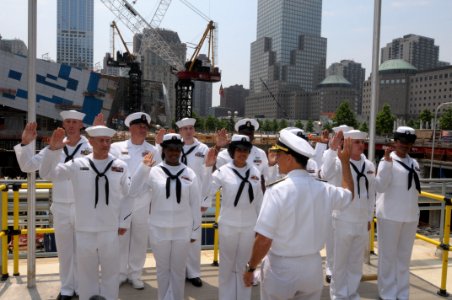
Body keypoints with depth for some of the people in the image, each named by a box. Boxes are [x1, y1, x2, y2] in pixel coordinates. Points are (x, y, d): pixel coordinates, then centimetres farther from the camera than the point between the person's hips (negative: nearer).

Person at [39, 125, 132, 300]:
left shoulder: (120, 166, -2)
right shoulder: (77, 165, -2)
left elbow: (128, 196, 3)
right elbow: (47, 173, -1)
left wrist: (124, 223, 3)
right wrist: (53, 149, -15)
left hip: (111, 230, 0)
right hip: (84, 230, 0)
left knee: (111, 273, 14)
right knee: (87, 274, 15)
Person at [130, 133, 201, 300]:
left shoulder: (189, 174, -2)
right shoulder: (153, 172, -5)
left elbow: (195, 203, 2)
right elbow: (133, 191, -12)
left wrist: (196, 229, 4)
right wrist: (143, 167, -20)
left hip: (182, 230, 0)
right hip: (159, 229, 0)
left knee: (178, 270, 14)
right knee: (162, 269, 16)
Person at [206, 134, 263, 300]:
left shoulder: (255, 171, 0)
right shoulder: (223, 171, -9)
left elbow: (259, 199, 7)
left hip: (249, 225, 2)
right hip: (228, 224, -2)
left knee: (244, 265, 15)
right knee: (227, 264, 11)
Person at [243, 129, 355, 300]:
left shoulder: (277, 191, -20)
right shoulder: (325, 190, -5)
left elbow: (264, 240, -22)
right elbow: (349, 194, 19)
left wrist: (250, 268, -6)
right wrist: (345, 162, 28)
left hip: (281, 269, -4)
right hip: (313, 267, 5)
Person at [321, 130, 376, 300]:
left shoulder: (369, 165, 4)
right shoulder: (340, 162, -12)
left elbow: (371, 193, 10)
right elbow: (326, 174, -35)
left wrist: (369, 217, 12)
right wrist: (332, 149, -38)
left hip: (362, 222, 5)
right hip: (344, 221, -5)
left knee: (357, 262, 17)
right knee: (340, 261, 10)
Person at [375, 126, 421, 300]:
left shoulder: (414, 163, 10)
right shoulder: (387, 161, -9)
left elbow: (414, 188, 18)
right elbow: (380, 187, -20)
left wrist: (414, 212, 16)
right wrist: (387, 162, -26)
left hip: (410, 216, 6)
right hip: (390, 215, -6)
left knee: (404, 256, 13)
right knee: (388, 255, 3)